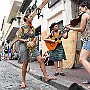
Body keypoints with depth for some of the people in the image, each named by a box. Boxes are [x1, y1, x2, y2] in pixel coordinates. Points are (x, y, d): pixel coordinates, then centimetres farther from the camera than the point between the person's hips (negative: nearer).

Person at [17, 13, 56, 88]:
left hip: (32, 46, 6)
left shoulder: (32, 27, 13)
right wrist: (26, 40, -22)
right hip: (24, 46, -5)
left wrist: (34, 40, -3)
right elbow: (19, 38, -5)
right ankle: (23, 81, 12)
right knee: (25, 63, -2)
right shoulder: (22, 27, -3)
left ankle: (46, 77, -5)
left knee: (41, 59, -8)